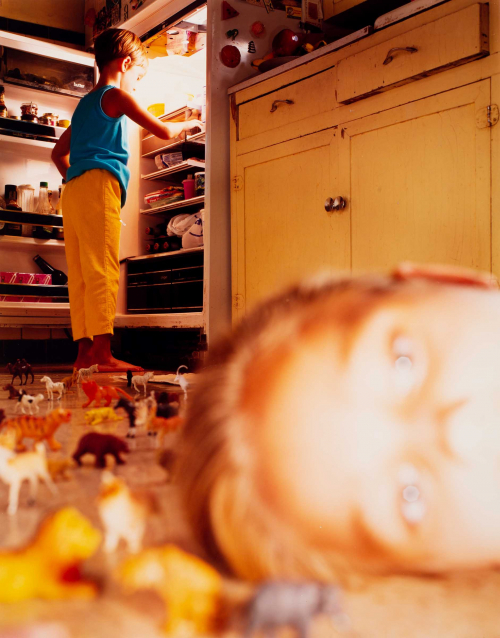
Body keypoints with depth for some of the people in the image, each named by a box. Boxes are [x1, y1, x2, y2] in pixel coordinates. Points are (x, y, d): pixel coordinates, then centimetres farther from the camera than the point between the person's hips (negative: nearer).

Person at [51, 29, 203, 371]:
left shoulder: (85, 104, 28)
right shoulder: (115, 97, 3)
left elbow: (58, 153, 34)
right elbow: (163, 131, 0)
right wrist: (189, 124, 18)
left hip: (73, 190, 9)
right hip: (98, 186, -9)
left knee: (80, 274, 2)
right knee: (103, 269, -15)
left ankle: (85, 351, 1)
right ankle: (103, 352, -20)